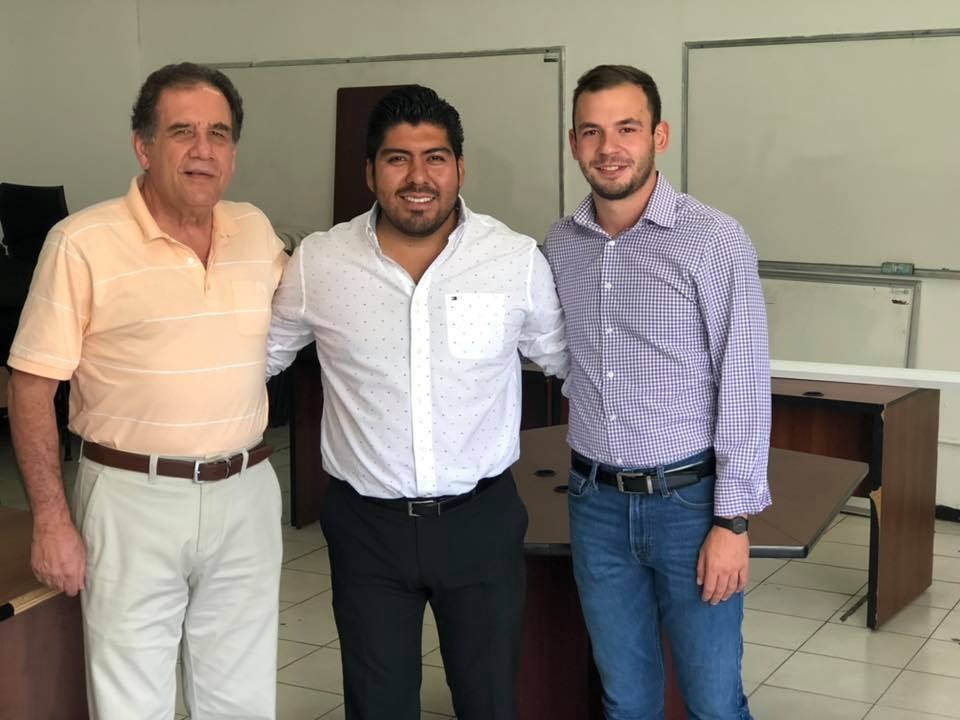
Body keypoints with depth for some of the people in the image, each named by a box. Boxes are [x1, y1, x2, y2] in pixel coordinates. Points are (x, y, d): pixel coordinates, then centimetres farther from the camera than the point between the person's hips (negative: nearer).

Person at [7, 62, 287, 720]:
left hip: (245, 495, 4)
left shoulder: (256, 230, 6)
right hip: (133, 497, -4)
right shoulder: (83, 243, -9)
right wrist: (52, 519, -10)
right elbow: (33, 386, -7)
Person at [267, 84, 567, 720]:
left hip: (482, 520, 0)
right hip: (367, 525, 0)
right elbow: (258, 356, 8)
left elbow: (565, 358, 8)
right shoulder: (318, 263, -7)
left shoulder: (518, 259, -7)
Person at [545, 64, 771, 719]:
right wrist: (594, 475, 11)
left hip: (689, 500, -4)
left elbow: (745, 388, -11)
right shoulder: (561, 245, 3)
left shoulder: (715, 241, -12)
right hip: (596, 505, 4)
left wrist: (732, 520, -13)